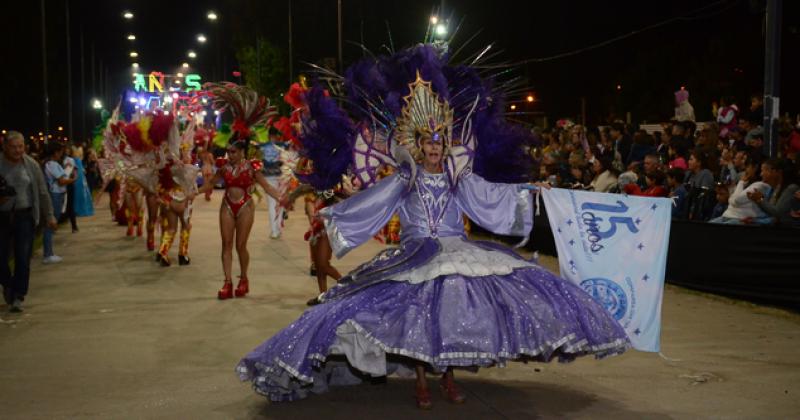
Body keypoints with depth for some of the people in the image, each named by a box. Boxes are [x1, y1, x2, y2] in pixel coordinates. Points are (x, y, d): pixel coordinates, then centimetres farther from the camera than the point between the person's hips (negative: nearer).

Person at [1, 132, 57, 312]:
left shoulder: (31, 165, 1)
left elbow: (42, 192, 6)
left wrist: (49, 215, 5)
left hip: (25, 216, 0)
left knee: (23, 258, -5)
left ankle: (18, 296, 5)